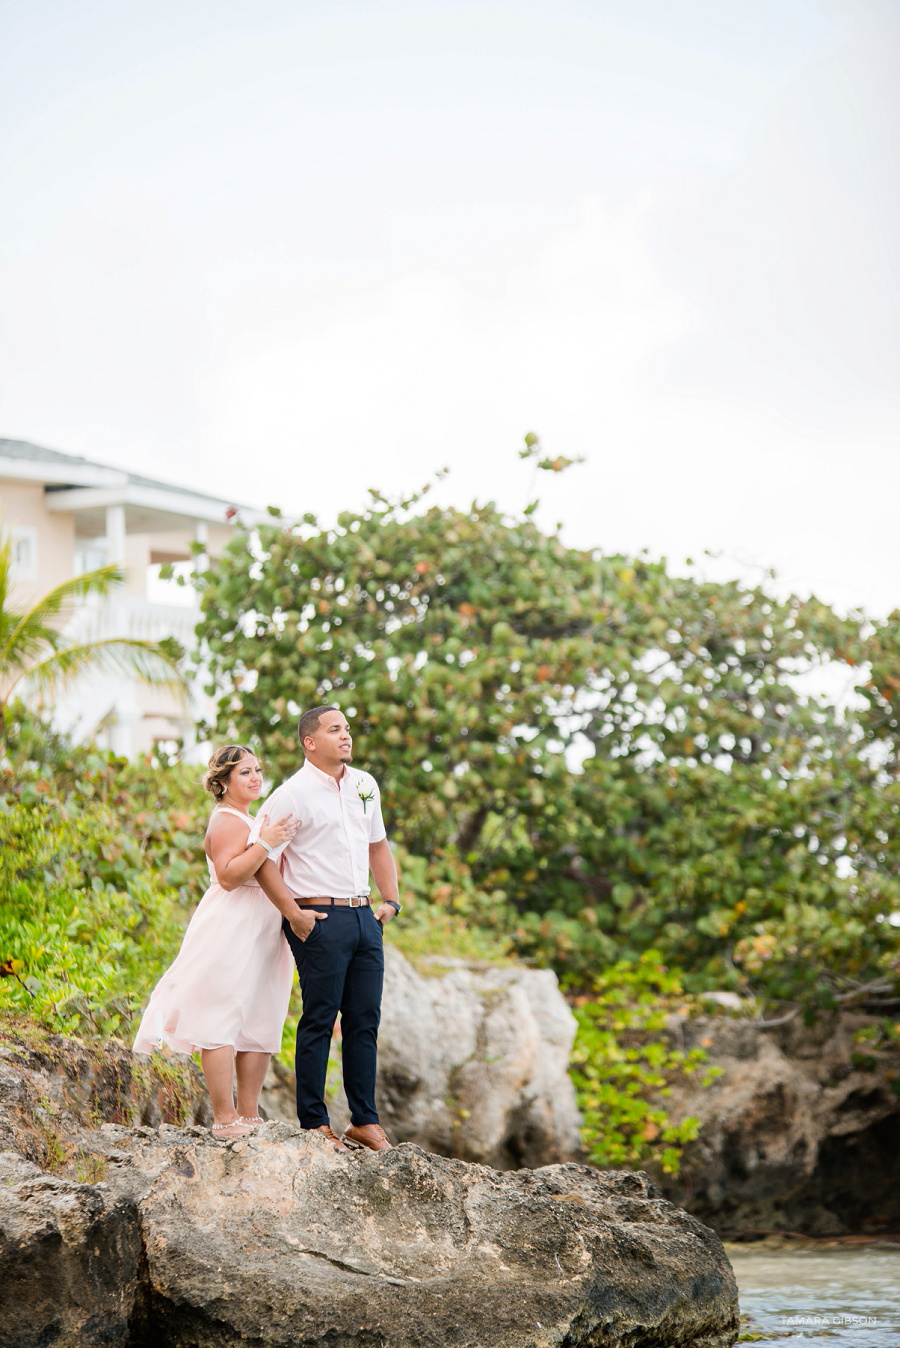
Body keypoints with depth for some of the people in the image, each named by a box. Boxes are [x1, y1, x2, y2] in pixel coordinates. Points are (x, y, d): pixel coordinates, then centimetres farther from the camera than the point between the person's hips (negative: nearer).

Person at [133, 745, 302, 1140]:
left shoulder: (243, 820, 23)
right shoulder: (227, 820, -10)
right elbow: (228, 875, -23)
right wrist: (265, 843, -29)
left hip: (257, 935, 11)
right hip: (231, 929, -11)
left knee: (259, 1025, 8)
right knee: (223, 1022, -10)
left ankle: (249, 1115, 12)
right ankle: (225, 1119, -11)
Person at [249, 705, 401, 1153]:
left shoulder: (365, 785, 14)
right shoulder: (293, 795, -8)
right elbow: (262, 859, -10)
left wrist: (391, 900, 16)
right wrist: (293, 913, -13)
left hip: (364, 916, 7)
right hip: (320, 920, -7)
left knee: (365, 1019, 7)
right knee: (320, 1020, -4)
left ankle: (365, 1121, 13)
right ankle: (314, 1124, 2)